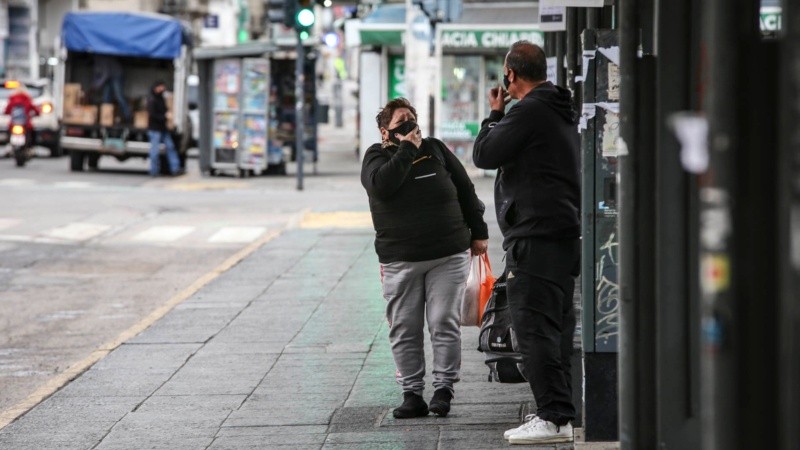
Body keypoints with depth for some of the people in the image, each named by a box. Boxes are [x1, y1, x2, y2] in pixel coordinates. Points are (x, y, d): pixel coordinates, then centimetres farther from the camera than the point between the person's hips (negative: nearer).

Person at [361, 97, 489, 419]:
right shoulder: (377, 156, 4)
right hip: (400, 261, -1)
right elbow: (381, 185, -19)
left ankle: (443, 389, 5)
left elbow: (466, 190, 15)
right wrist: (406, 149, -13)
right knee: (404, 330, 0)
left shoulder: (435, 149, 11)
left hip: (449, 256, 1)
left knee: (445, 325, -2)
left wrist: (478, 232, 12)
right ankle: (412, 393, 7)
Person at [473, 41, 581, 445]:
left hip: (536, 235, -10)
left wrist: (494, 116, 3)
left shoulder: (528, 111, -13)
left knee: (534, 327, -10)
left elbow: (484, 154, -10)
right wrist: (502, 117, 21)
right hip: (565, 233, 10)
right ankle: (561, 415, 16)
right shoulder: (562, 111, 19)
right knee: (556, 328, 13)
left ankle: (552, 417, -13)